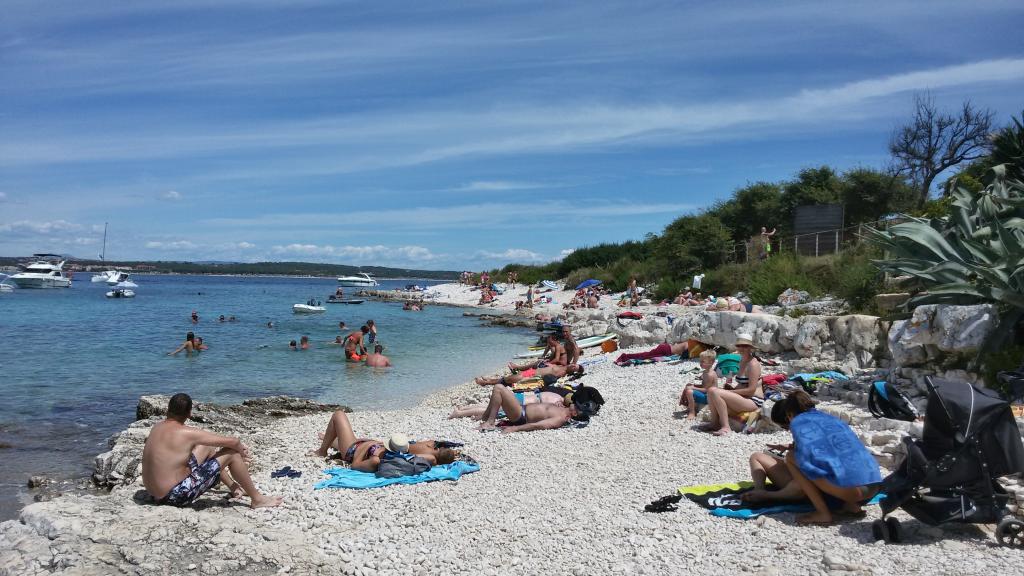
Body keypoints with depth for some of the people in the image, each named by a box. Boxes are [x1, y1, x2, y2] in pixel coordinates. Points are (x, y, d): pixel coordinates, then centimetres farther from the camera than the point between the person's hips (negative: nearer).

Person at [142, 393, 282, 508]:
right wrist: (242, 451, 9)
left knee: (207, 448, 23)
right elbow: (232, 442, -16)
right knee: (232, 453, -7)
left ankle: (234, 487, 38)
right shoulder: (186, 433, -20)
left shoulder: (157, 427, 5)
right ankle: (257, 499, 5)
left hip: (157, 493, 9)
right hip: (177, 496, -9)